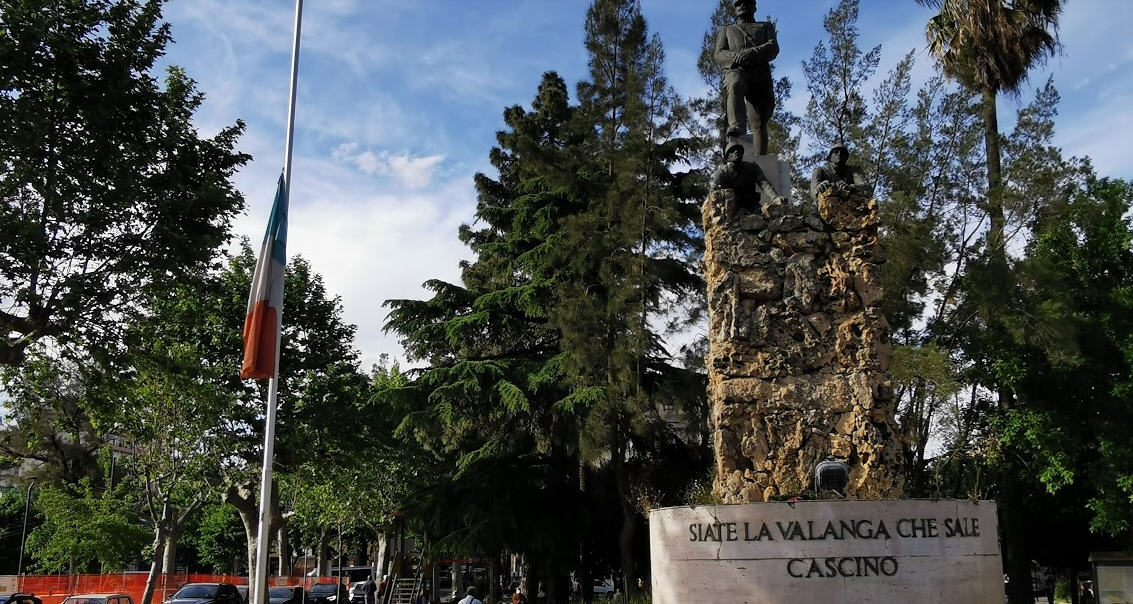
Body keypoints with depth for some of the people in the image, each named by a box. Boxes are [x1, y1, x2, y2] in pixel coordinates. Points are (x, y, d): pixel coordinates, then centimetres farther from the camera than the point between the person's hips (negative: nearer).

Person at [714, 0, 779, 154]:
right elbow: (719, 55, 13)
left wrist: (752, 53, -13)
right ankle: (736, 127, -61)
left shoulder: (766, 27, 30)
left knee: (759, 122, -12)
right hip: (736, 71, -1)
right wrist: (737, 57, -10)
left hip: (760, 74, 1)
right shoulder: (726, 30, 32)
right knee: (735, 86, -39)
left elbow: (773, 49, 8)